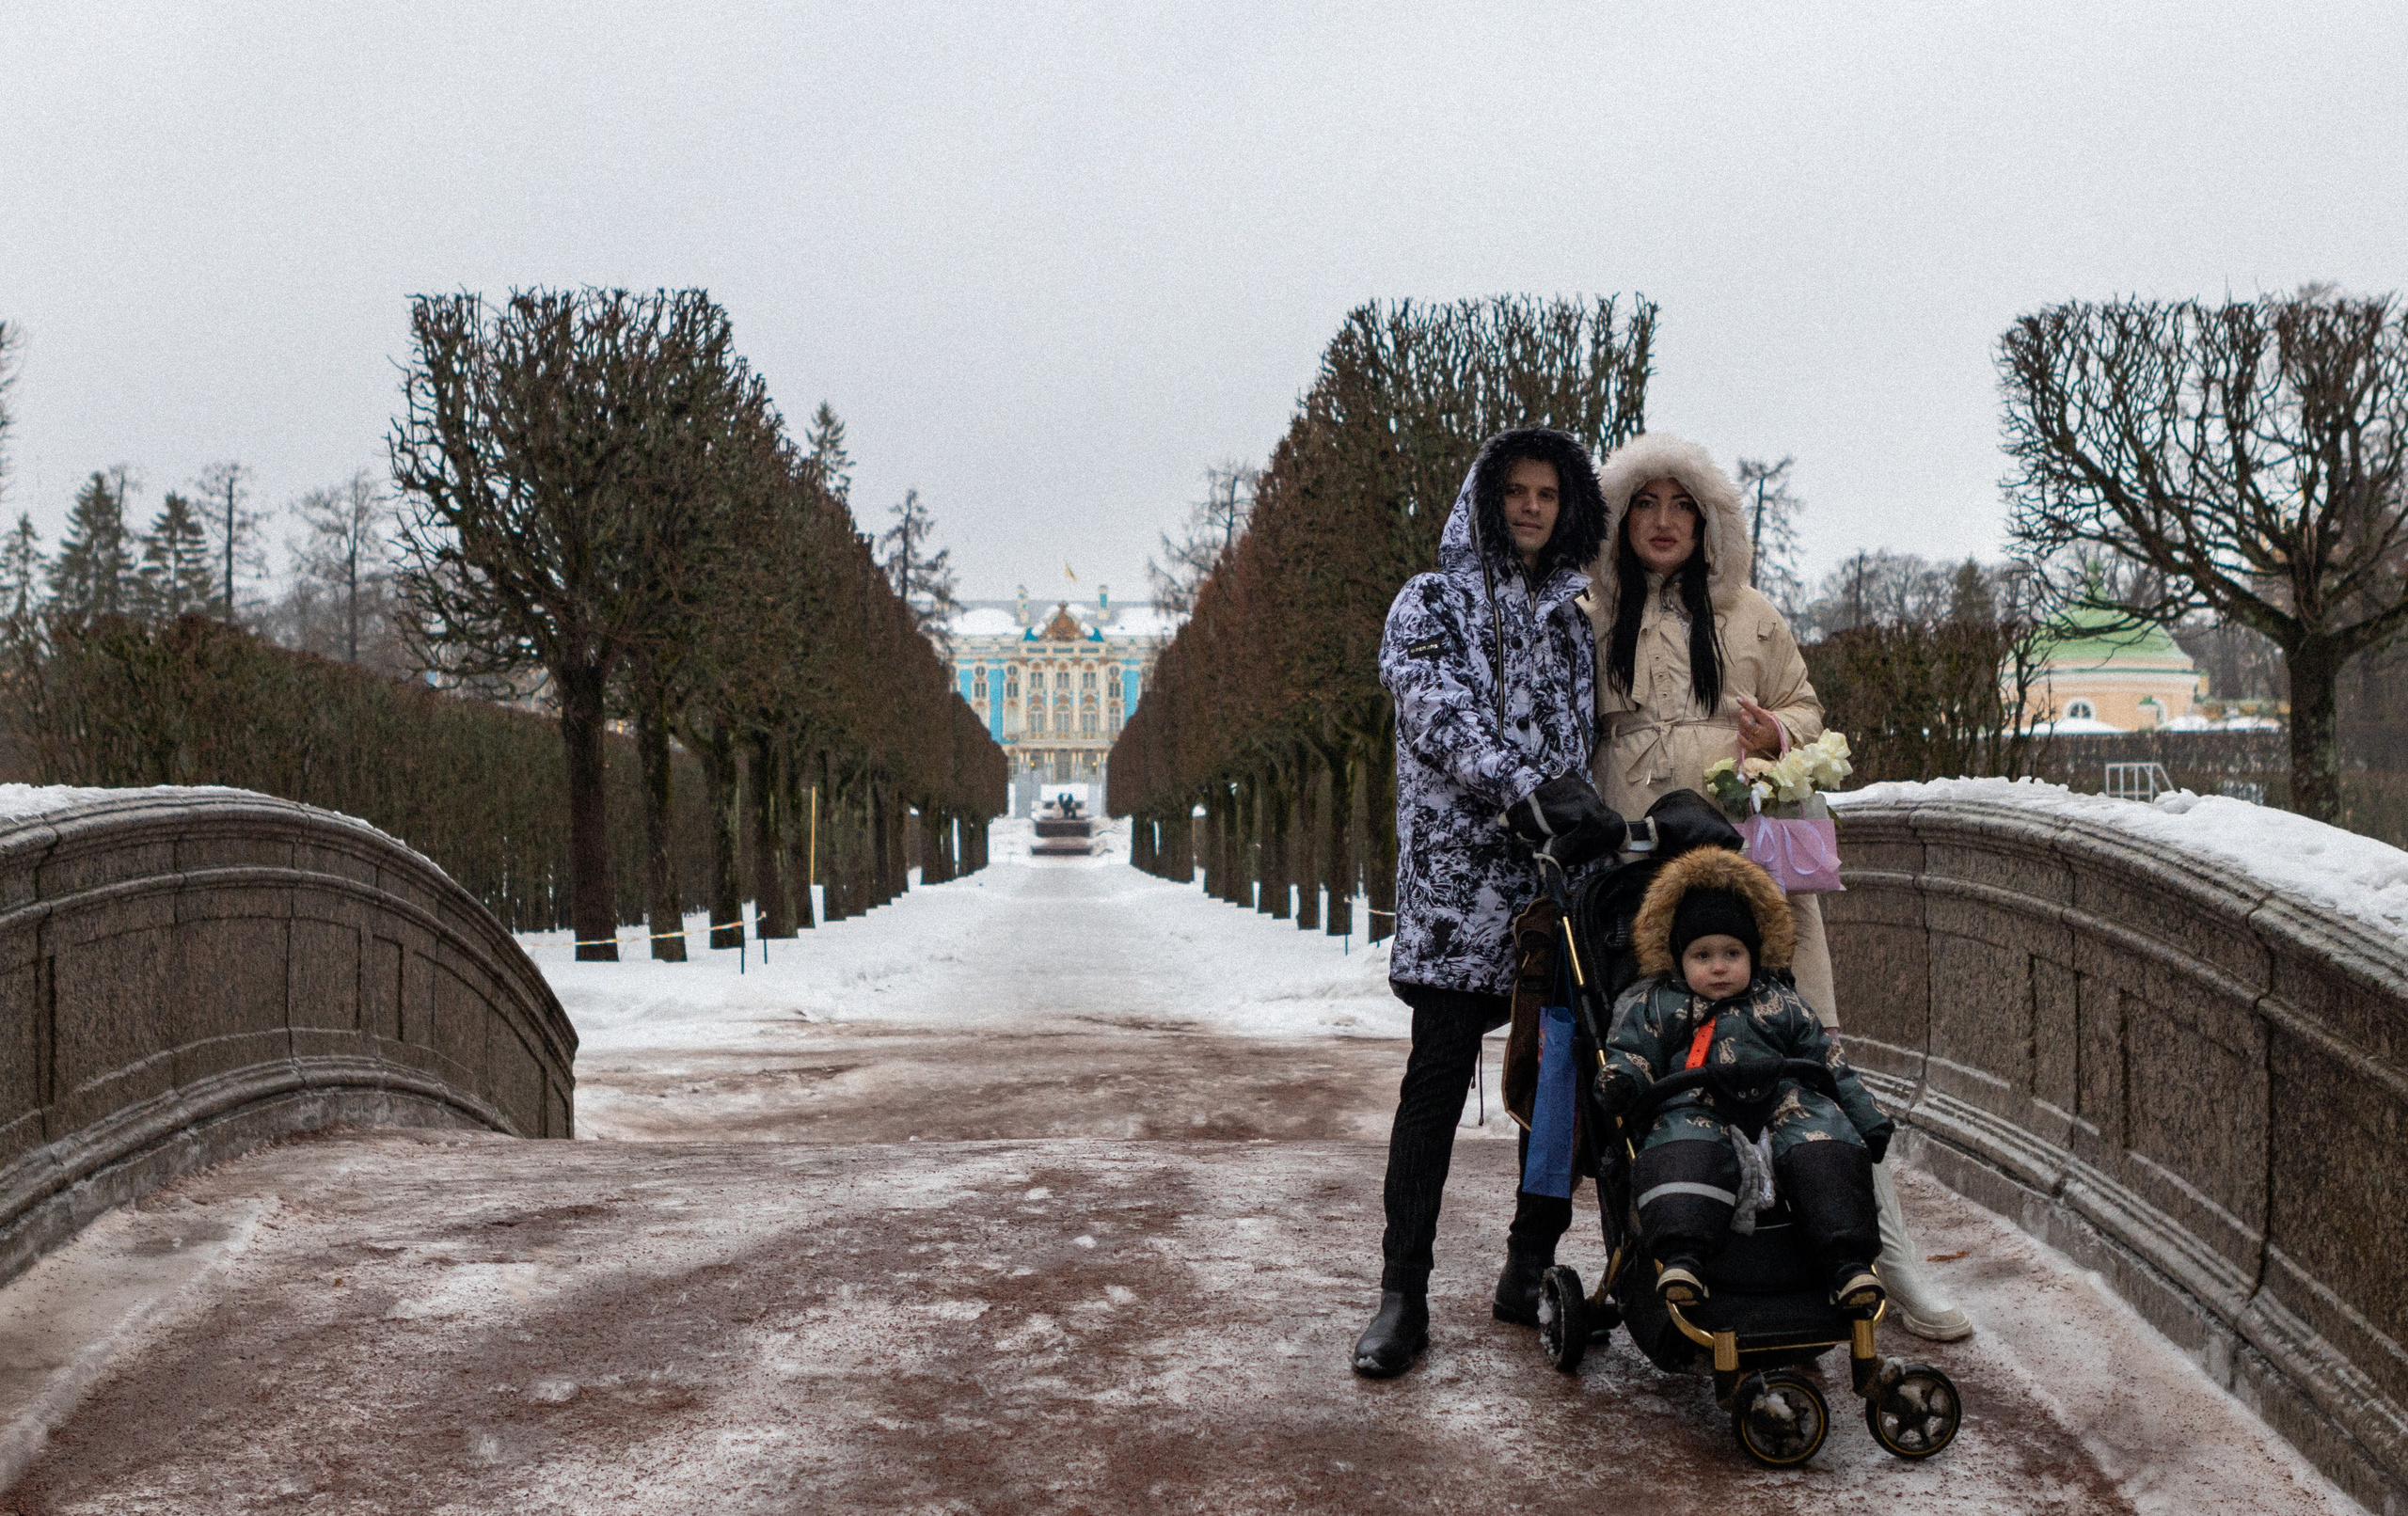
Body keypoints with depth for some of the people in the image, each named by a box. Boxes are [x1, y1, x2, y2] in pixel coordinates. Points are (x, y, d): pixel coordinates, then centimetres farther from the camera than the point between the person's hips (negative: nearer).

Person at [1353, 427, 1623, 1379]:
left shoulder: (1573, 617, 19)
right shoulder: (1430, 605, 5)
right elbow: (1444, 720, -12)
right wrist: (1537, 796, -24)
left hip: (1563, 874, 5)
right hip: (1460, 876, -4)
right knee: (1437, 1077, -8)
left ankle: (1529, 1274, 16)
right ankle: (1403, 1293, -4)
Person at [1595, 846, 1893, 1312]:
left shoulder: (1782, 1006, 25)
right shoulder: (1650, 1003, 20)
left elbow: (1831, 1066, 24)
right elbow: (1629, 1054, 12)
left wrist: (1869, 1123, 15)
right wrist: (1619, 1081, -13)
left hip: (1780, 1104, 2)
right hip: (1698, 1107, -2)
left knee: (1825, 1143, -28)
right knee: (1683, 1143, -37)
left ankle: (1850, 1262, -33)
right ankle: (1681, 1257, -50)